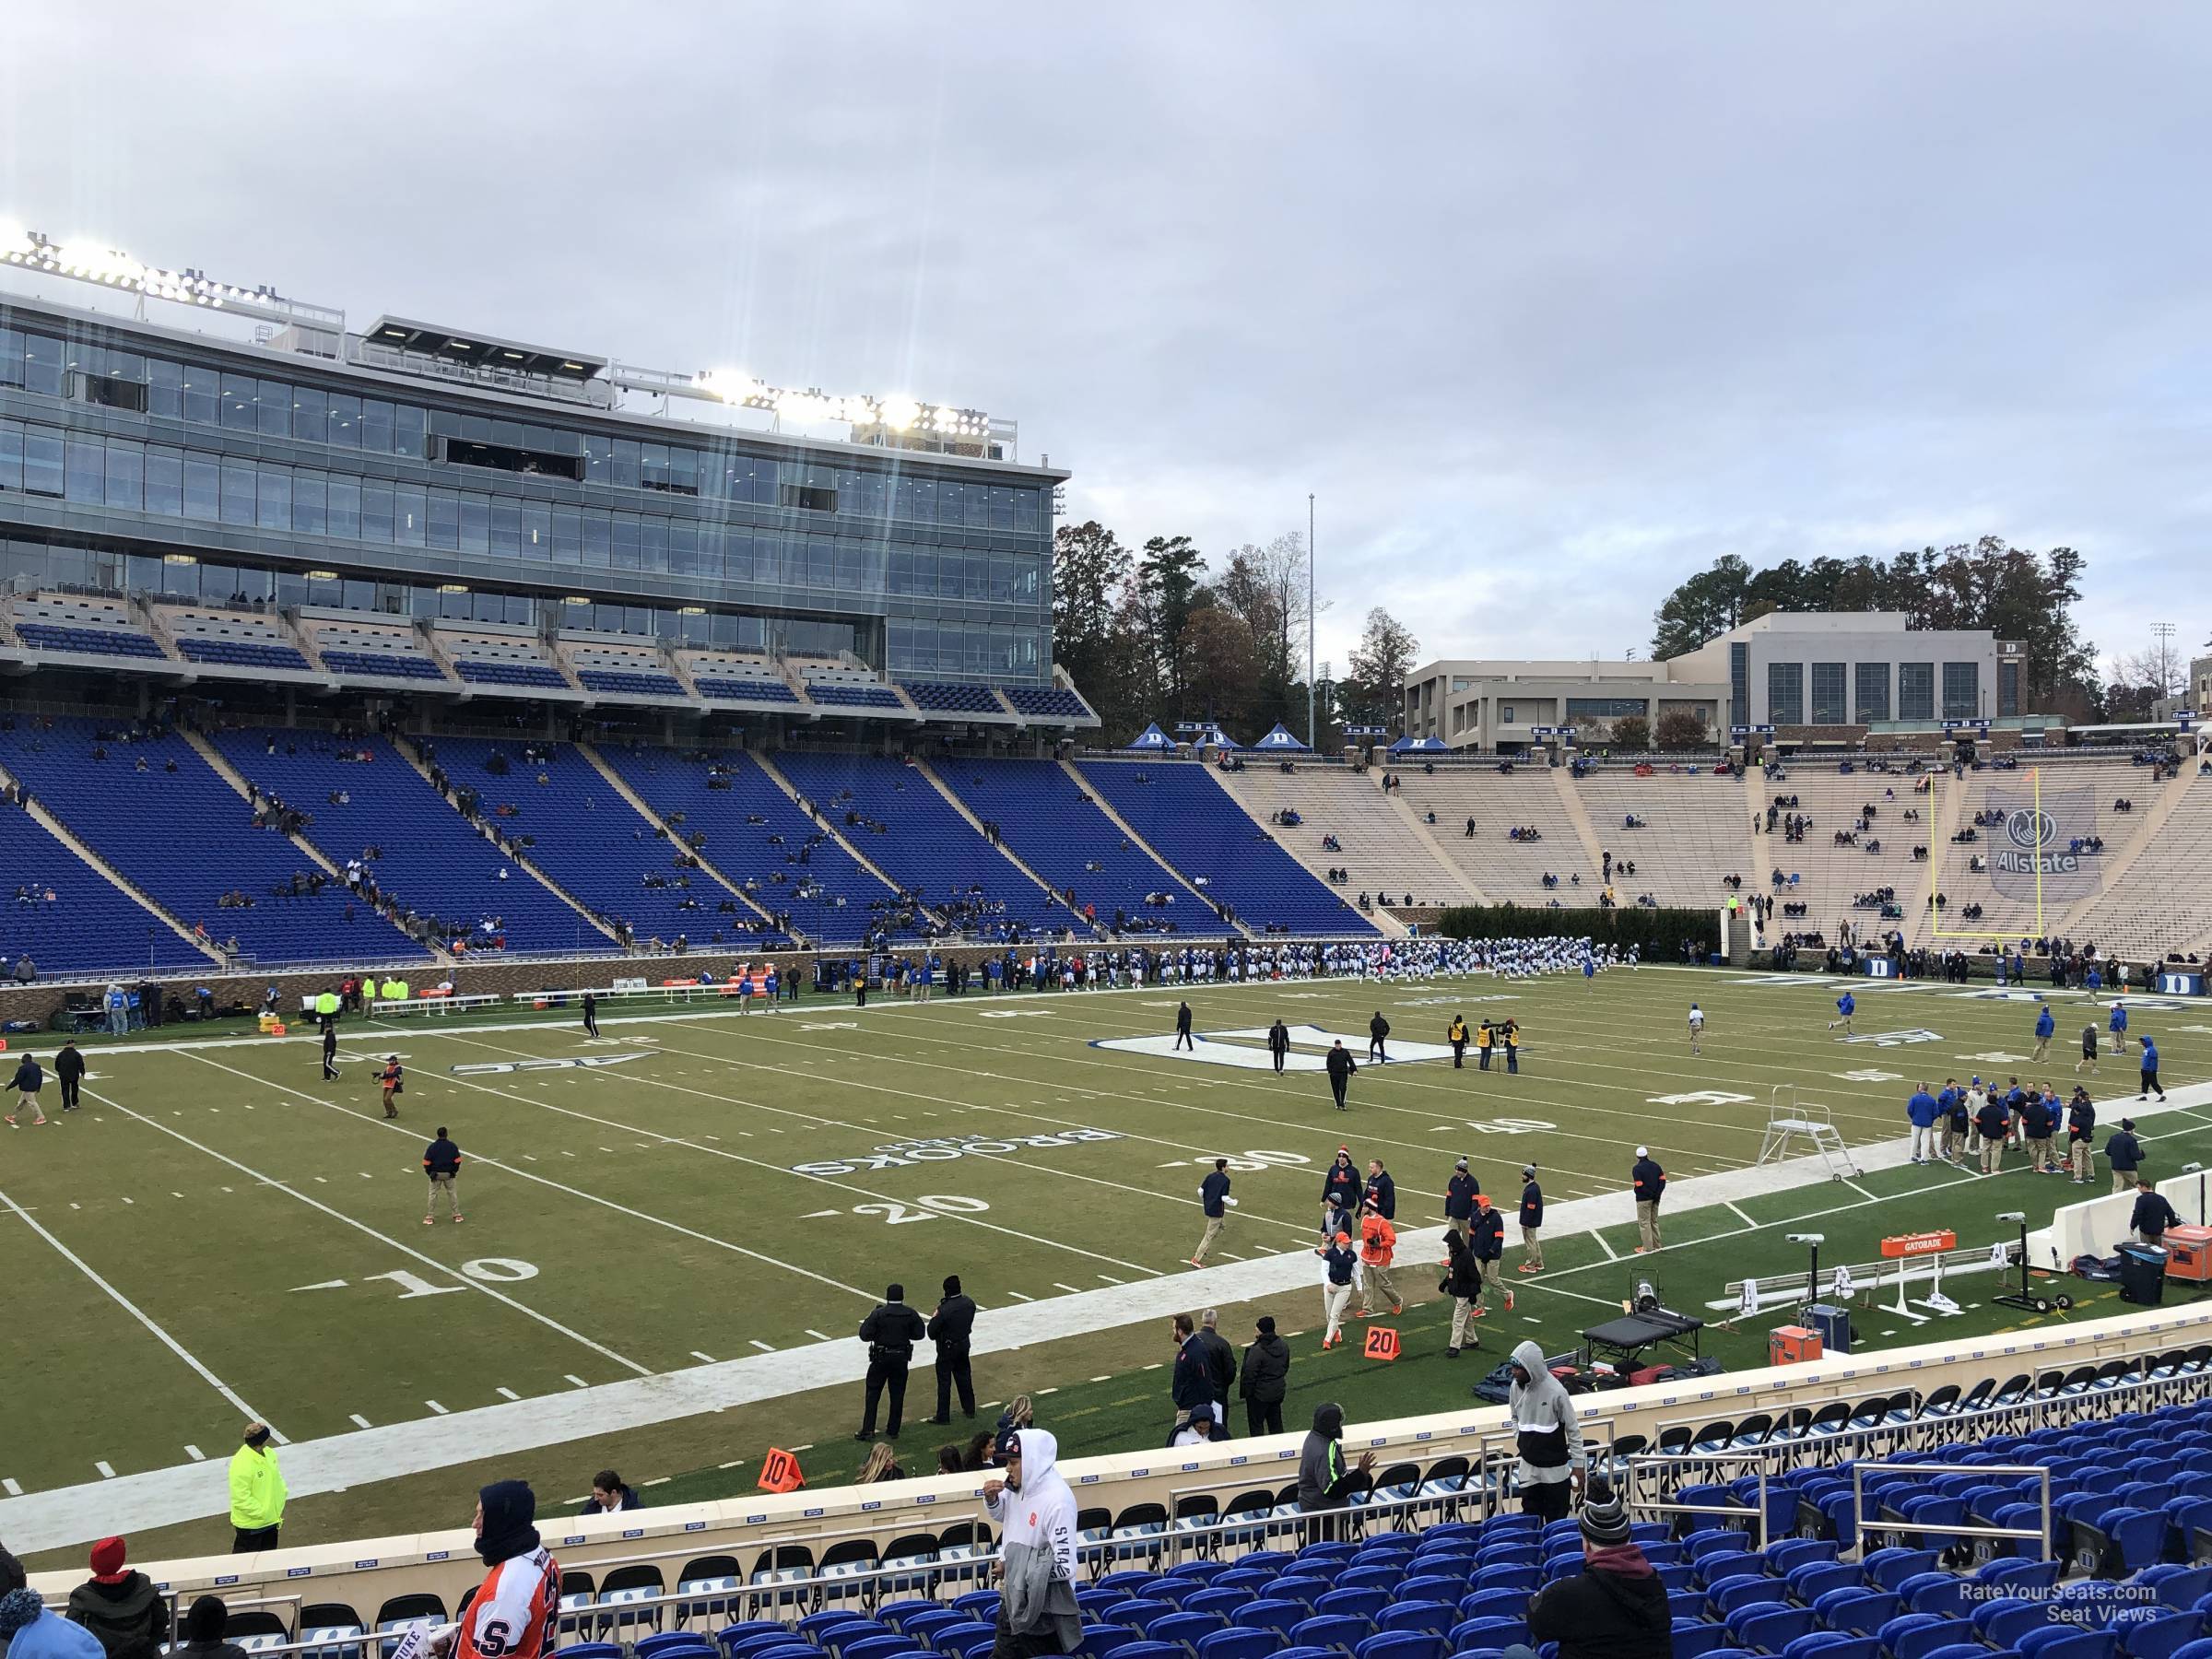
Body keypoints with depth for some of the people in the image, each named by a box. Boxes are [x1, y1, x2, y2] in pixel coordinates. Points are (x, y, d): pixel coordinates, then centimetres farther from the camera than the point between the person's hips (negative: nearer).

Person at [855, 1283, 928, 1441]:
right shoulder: (910, 1314, -5)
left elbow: (864, 1335, -14)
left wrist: (869, 1318, 1)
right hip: (901, 1358, 2)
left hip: (881, 1358, -2)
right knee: (897, 1394, 12)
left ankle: (868, 1430, 5)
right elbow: (920, 1334, 1)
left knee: (873, 1393, 7)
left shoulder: (878, 1314, -13)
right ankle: (893, 1430, 16)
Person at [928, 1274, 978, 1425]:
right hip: (964, 1344, 6)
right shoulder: (969, 1303, -11)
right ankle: (969, 1409, 34)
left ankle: (943, 1417, 15)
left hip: (947, 1348, -6)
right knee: (964, 1377, 22)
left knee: (944, 1383, 7)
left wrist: (934, 1317, -7)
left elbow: (932, 1333, -22)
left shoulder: (944, 1309, -29)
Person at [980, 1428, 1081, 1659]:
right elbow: (1001, 1516, 20)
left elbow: (1065, 1567, -27)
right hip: (1014, 1601, 8)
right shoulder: (1020, 1489, -3)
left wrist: (1017, 1570, -16)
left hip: (1041, 1608, -8)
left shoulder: (1057, 1501, -26)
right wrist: (991, 1498, -3)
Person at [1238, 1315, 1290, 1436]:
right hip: (1278, 1391, 7)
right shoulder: (1284, 1346, -4)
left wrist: (1245, 1392, -9)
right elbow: (1286, 1367, 10)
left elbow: (1249, 1375, -22)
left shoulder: (1257, 1351, -27)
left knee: (1256, 1425, 8)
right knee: (1276, 1422, 20)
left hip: (1259, 1394, -7)